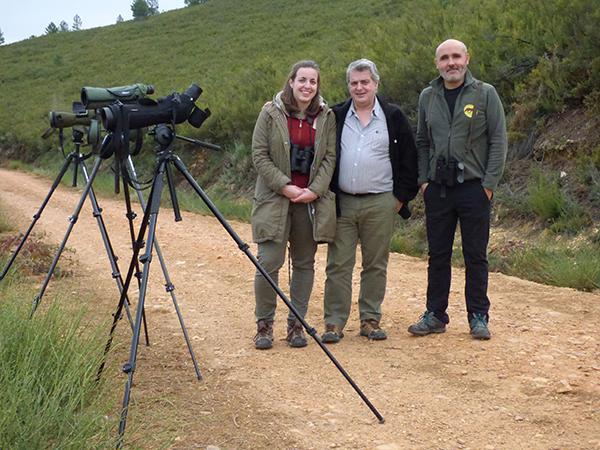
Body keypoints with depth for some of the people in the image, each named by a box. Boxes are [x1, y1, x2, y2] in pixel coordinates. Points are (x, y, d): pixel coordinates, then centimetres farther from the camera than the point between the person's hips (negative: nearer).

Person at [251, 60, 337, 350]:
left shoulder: (326, 117, 7)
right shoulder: (271, 113, -1)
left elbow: (330, 157, 2)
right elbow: (259, 155, -4)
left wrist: (315, 190, -11)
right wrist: (285, 186, -13)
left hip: (311, 200, 3)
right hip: (275, 198, -3)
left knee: (304, 263, 8)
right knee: (269, 262, -6)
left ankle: (296, 323, 19)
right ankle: (264, 324, 9)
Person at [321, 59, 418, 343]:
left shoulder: (393, 117, 5)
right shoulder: (336, 117, 7)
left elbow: (408, 159, 7)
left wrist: (402, 196, 2)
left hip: (381, 204, 0)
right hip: (342, 203, 1)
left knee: (376, 265, 6)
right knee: (338, 265, 0)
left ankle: (370, 320, 16)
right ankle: (334, 322, 6)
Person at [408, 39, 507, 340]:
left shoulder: (485, 94, -2)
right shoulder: (428, 97, 9)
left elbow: (498, 141, -4)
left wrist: (489, 183, -9)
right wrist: (423, 179, 4)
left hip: (474, 187, -3)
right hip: (437, 188, 3)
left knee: (475, 256, 4)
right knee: (438, 255, 9)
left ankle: (478, 316, 14)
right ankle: (435, 315, 18)